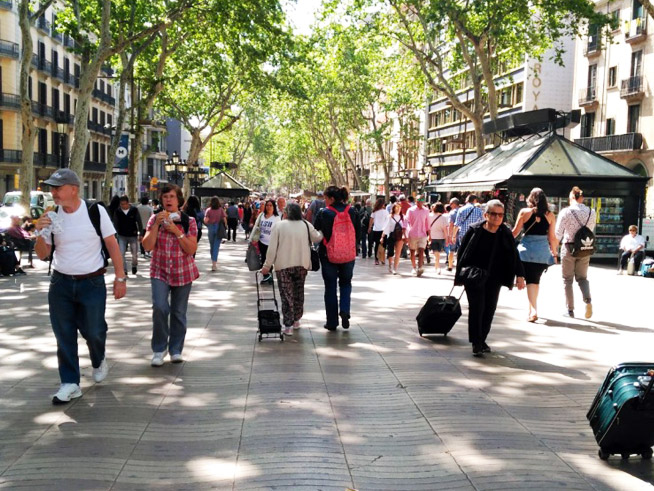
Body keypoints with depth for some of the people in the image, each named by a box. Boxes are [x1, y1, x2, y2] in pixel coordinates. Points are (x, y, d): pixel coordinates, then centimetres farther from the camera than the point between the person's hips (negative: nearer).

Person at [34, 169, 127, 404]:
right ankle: (70, 383, 15)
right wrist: (40, 233, -14)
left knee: (93, 331, 1)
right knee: (64, 335, 4)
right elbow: (42, 255, 5)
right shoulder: (52, 216, 1)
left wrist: (120, 277, -6)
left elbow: (112, 245, -4)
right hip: (60, 283, 3)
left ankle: (99, 362, 34)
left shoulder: (95, 211, -9)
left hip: (92, 283, -3)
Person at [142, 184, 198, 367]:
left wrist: (176, 231, -16)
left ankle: (176, 350, 22)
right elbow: (147, 246, -7)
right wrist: (157, 224, -16)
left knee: (179, 312, 6)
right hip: (160, 271, 0)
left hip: (183, 273, 0)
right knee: (159, 307, -18)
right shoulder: (155, 219, 2)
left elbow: (191, 249, -8)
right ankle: (159, 349, -1)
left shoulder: (188, 222, -1)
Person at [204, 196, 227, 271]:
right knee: (216, 246, -2)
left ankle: (213, 262, 26)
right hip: (219, 229, 0)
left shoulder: (208, 210, -3)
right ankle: (214, 263, -12)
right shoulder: (221, 210, -2)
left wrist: (208, 224, 8)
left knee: (211, 245, 16)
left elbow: (206, 220, -12)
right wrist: (225, 227, 9)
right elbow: (224, 219, -5)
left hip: (211, 228, 1)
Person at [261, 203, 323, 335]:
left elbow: (272, 248, -8)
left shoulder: (279, 226, -7)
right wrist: (321, 233, 38)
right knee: (299, 292, 18)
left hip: (283, 266, -3)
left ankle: (288, 325, 1)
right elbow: (317, 238, 16)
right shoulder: (306, 225, 0)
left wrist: (267, 266, -1)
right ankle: (296, 320, 29)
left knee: (286, 295, 3)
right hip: (302, 265, 3)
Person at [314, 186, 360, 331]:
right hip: (349, 254, 2)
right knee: (346, 283, 21)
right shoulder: (351, 211, -3)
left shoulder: (324, 213, -13)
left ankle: (332, 322, 12)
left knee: (330, 287, 9)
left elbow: (316, 232, -6)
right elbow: (358, 229, 5)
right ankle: (345, 310, -2)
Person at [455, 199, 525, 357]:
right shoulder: (474, 230, -8)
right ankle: (476, 343, -3)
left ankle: (482, 340, 21)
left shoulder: (506, 234, 1)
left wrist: (520, 275, -6)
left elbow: (514, 255, 3)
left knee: (490, 309, 6)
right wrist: (461, 273, -6)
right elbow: (462, 252, -3)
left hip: (494, 279, 4)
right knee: (477, 308, -9)